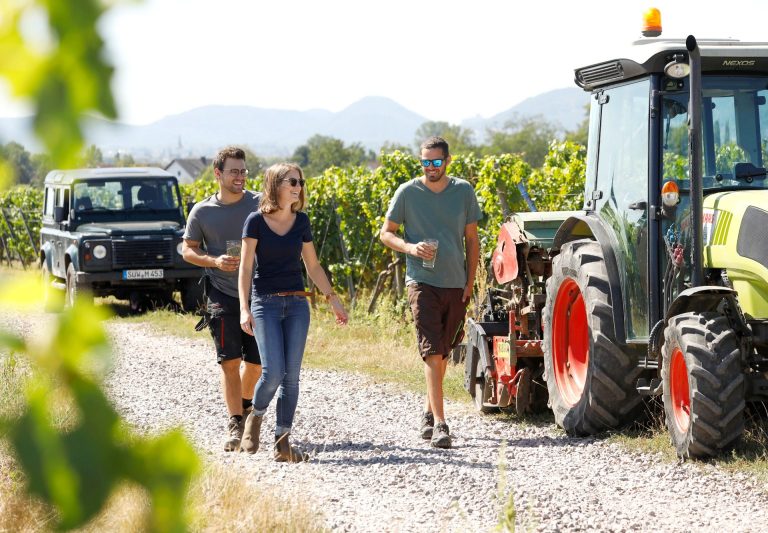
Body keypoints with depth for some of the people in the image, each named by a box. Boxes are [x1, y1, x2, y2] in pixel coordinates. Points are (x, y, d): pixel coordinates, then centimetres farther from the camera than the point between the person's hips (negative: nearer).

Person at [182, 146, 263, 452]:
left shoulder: (259, 205, 1)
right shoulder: (202, 212, 2)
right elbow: (188, 250, 7)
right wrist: (214, 261, -12)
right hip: (222, 294, -1)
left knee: (257, 362, 7)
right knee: (230, 361, -10)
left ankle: (245, 406, 34)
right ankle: (235, 425, -7)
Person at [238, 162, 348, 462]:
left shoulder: (301, 221, 8)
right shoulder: (256, 221, -4)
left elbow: (312, 265, 16)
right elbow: (246, 267, -5)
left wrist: (333, 299, 11)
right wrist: (244, 309, -13)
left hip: (297, 303, 4)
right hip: (266, 303, -4)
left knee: (292, 375, -1)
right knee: (273, 372, -14)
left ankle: (282, 442, 3)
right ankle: (255, 418, 15)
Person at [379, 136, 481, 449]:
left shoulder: (463, 192, 7)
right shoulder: (407, 193, 0)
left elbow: (472, 239, 13)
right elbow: (386, 233, 7)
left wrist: (470, 281, 5)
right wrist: (410, 247, -13)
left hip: (455, 285, 3)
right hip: (422, 282, -3)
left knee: (442, 352, 13)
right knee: (432, 352, -13)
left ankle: (428, 412, 29)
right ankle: (439, 423, -18)